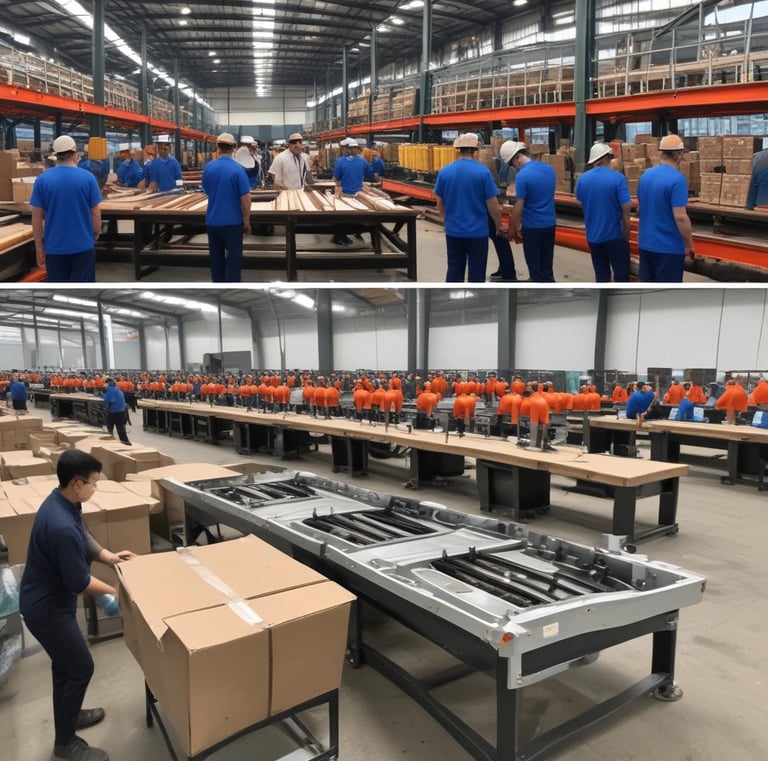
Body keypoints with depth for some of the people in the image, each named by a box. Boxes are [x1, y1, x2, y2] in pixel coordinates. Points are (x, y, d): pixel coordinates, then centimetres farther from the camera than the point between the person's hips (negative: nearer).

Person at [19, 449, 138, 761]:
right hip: (46, 607, -9)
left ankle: (68, 715, 46)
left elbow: (83, 536, 14)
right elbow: (78, 582, -25)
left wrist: (108, 556, 7)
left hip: (50, 599, 9)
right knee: (80, 667, 5)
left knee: (66, 663, 25)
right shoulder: (61, 526, -36)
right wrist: (115, 591, -11)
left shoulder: (62, 501, -6)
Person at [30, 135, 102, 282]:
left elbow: (37, 219, -1)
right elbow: (96, 214, -3)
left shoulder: (42, 179, -3)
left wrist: (39, 248, 7)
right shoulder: (88, 177, -6)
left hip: (54, 247, 1)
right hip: (83, 245, -1)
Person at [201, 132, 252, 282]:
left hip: (212, 220, 4)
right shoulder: (238, 169, -12)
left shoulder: (208, 168, 0)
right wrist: (247, 222, -5)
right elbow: (245, 199, -14)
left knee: (216, 257, 13)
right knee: (233, 257, 3)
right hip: (232, 221, -4)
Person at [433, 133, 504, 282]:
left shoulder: (444, 172, -2)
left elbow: (440, 204, 9)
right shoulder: (483, 172, -11)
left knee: (454, 271, 13)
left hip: (453, 231, 3)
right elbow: (493, 206, -8)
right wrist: (499, 226, 9)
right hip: (477, 232, -3)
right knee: (476, 273, 6)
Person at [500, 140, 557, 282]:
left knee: (535, 266, 8)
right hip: (550, 224, 7)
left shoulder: (522, 175, -19)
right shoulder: (549, 169, 5)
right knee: (547, 266, 15)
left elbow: (518, 207, -18)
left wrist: (513, 228, -4)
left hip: (532, 227, -6)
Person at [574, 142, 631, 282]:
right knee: (621, 275, 7)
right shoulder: (618, 178, -14)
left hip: (593, 235, 4)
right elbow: (626, 209, -14)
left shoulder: (582, 179, -1)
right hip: (614, 235, -4)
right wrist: (626, 234, -4)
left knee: (601, 275, 13)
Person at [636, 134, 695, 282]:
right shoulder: (677, 179, -17)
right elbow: (680, 217, -21)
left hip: (645, 243, 7)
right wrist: (689, 244, -11)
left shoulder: (645, 175, 4)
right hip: (668, 246, -7)